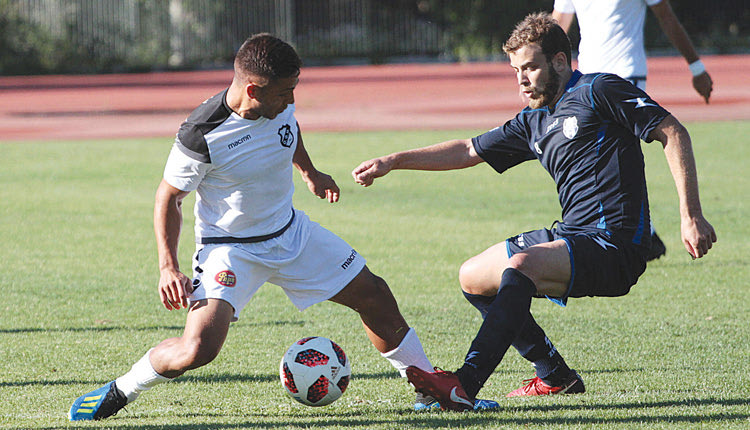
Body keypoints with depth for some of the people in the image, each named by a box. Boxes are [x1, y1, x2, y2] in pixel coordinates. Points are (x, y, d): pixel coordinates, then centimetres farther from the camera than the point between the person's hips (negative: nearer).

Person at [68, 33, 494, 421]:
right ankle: (120, 392, -1)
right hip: (230, 247, -7)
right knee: (199, 347, -27)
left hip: (290, 232, 7)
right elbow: (169, 197, -14)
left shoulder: (280, 105, -11)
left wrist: (310, 172, 26)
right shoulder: (201, 136, -29)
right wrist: (169, 268, -19)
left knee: (375, 296, 9)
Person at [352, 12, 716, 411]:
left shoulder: (599, 91, -6)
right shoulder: (535, 123, 17)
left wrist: (691, 216, -17)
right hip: (570, 236, 9)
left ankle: (463, 386, -41)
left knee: (521, 265, -32)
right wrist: (393, 162, 17)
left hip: (613, 244, -9)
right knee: (473, 277, 14)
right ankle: (555, 377, 15)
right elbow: (469, 151, 25)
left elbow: (673, 133, -10)